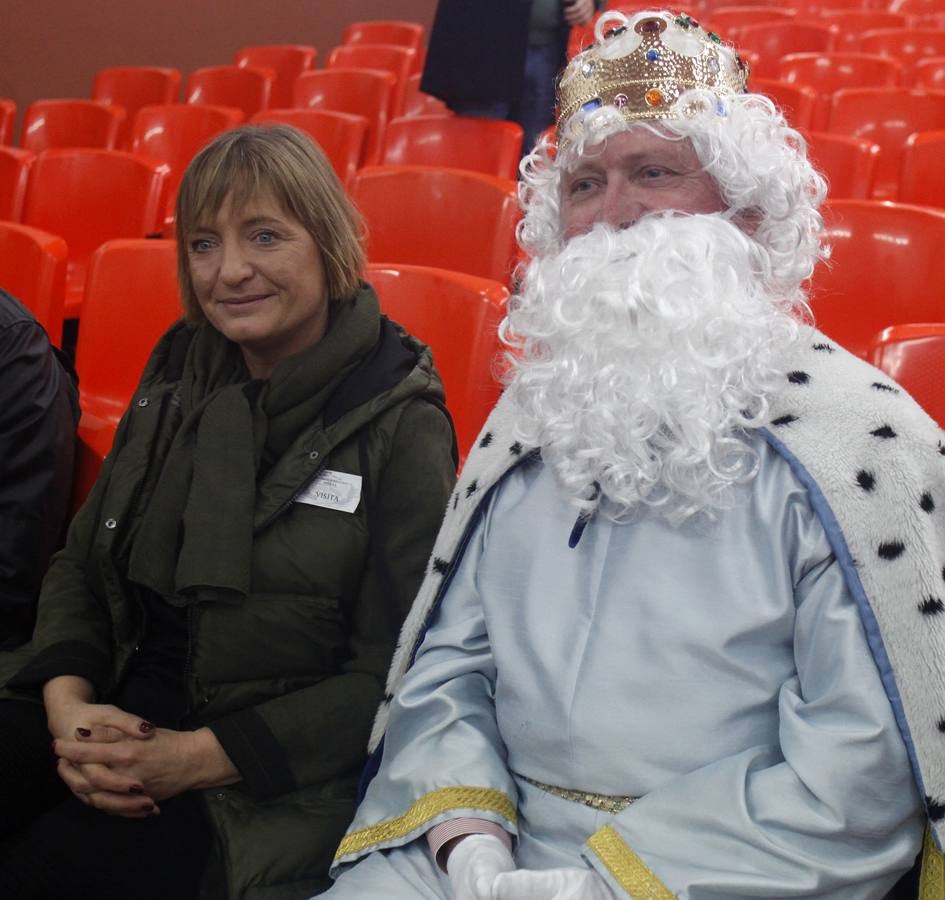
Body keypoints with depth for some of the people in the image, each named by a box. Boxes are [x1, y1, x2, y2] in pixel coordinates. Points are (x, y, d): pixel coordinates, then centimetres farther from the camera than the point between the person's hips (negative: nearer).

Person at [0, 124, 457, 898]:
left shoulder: (401, 427, -9)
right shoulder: (177, 374, 8)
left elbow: (390, 671, -11)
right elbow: (81, 563, 12)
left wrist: (197, 757, -17)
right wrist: (68, 703, -7)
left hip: (263, 785, -5)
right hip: (115, 711, 5)